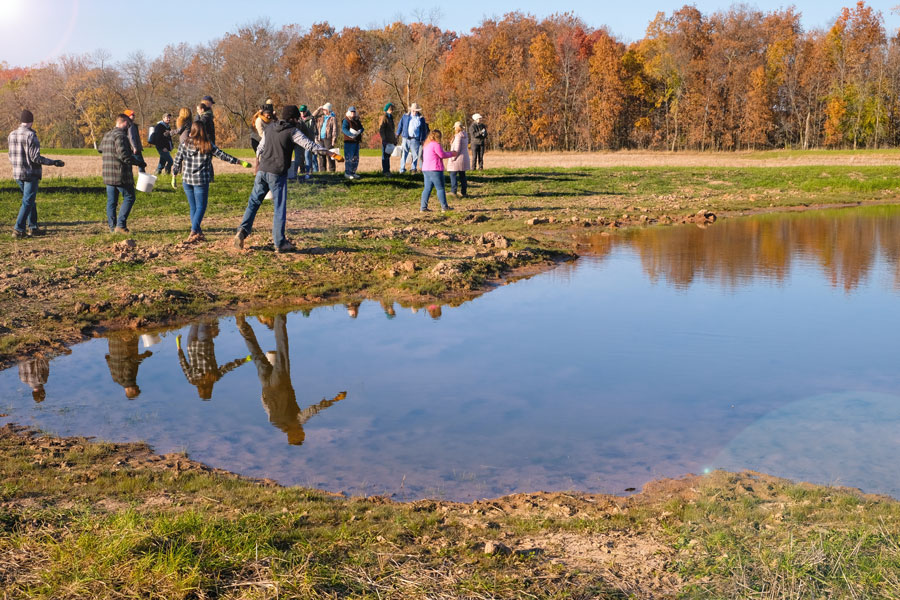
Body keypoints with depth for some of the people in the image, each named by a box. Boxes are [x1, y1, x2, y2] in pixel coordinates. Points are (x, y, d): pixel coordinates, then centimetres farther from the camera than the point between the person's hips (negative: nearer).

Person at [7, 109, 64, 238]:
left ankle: (32, 227, 19)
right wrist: (53, 162, -12)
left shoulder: (12, 135, 7)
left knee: (30, 200, 19)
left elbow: (11, 156, 12)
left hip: (17, 174, 7)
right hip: (31, 173, -7)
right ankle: (18, 229, -5)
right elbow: (35, 157, -19)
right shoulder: (31, 135, -15)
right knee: (27, 202, -2)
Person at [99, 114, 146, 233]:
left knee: (111, 201, 11)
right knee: (129, 198, 1)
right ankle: (120, 225, -6)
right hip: (121, 175, -8)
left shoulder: (107, 135, 14)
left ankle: (112, 227, 11)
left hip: (107, 175, 8)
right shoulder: (120, 135, -15)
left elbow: (100, 148, 29)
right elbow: (124, 155, -23)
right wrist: (139, 162, -13)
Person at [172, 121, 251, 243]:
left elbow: (177, 162, 3)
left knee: (193, 207, 12)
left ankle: (198, 233, 13)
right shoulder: (208, 146, -4)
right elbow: (223, 156, -3)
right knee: (201, 207, 4)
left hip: (187, 181, 3)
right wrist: (240, 162, 4)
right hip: (201, 181, -3)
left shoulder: (184, 145, 1)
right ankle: (194, 232, -11)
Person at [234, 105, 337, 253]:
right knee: (280, 208, 0)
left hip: (262, 171, 5)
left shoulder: (270, 128, 14)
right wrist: (327, 152, -14)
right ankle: (280, 243, 2)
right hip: (277, 174, -5)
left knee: (254, 202, 12)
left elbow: (260, 147, 24)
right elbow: (309, 144, -14)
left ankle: (243, 231, -2)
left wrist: (258, 162, 39)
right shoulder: (292, 131, -5)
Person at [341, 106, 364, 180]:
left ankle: (353, 172, 19)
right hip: (349, 141, -7)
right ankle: (347, 173, -3)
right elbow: (344, 129, -20)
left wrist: (359, 131, -14)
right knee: (349, 157, -8)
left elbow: (362, 128, 10)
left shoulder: (357, 120, 17)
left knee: (355, 158, 11)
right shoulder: (346, 120, -5)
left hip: (356, 141, 8)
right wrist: (351, 135, -35)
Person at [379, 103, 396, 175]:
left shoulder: (390, 117, 18)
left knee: (388, 155, 13)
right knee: (385, 156, -4)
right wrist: (384, 139, -21)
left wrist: (395, 140, 22)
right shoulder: (384, 117, -10)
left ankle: (387, 170, 19)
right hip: (386, 140, -9)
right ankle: (385, 171, 0)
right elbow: (381, 129, -15)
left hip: (390, 140, 9)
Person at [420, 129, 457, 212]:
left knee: (427, 188, 9)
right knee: (440, 188, -1)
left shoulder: (427, 145, 17)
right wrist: (451, 154, 9)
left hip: (426, 169, 9)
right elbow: (442, 155, -8)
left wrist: (449, 153, 23)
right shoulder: (435, 144, -12)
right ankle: (444, 207, 2)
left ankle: (423, 207, 4)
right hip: (435, 170, -9)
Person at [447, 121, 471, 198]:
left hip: (458, 158, -9)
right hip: (465, 158, 9)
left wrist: (453, 158, -13)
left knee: (453, 174, -2)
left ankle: (453, 191, -5)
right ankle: (463, 192, 14)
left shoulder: (458, 136, -16)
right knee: (462, 175, 12)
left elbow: (457, 149, -19)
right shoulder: (465, 136, 10)